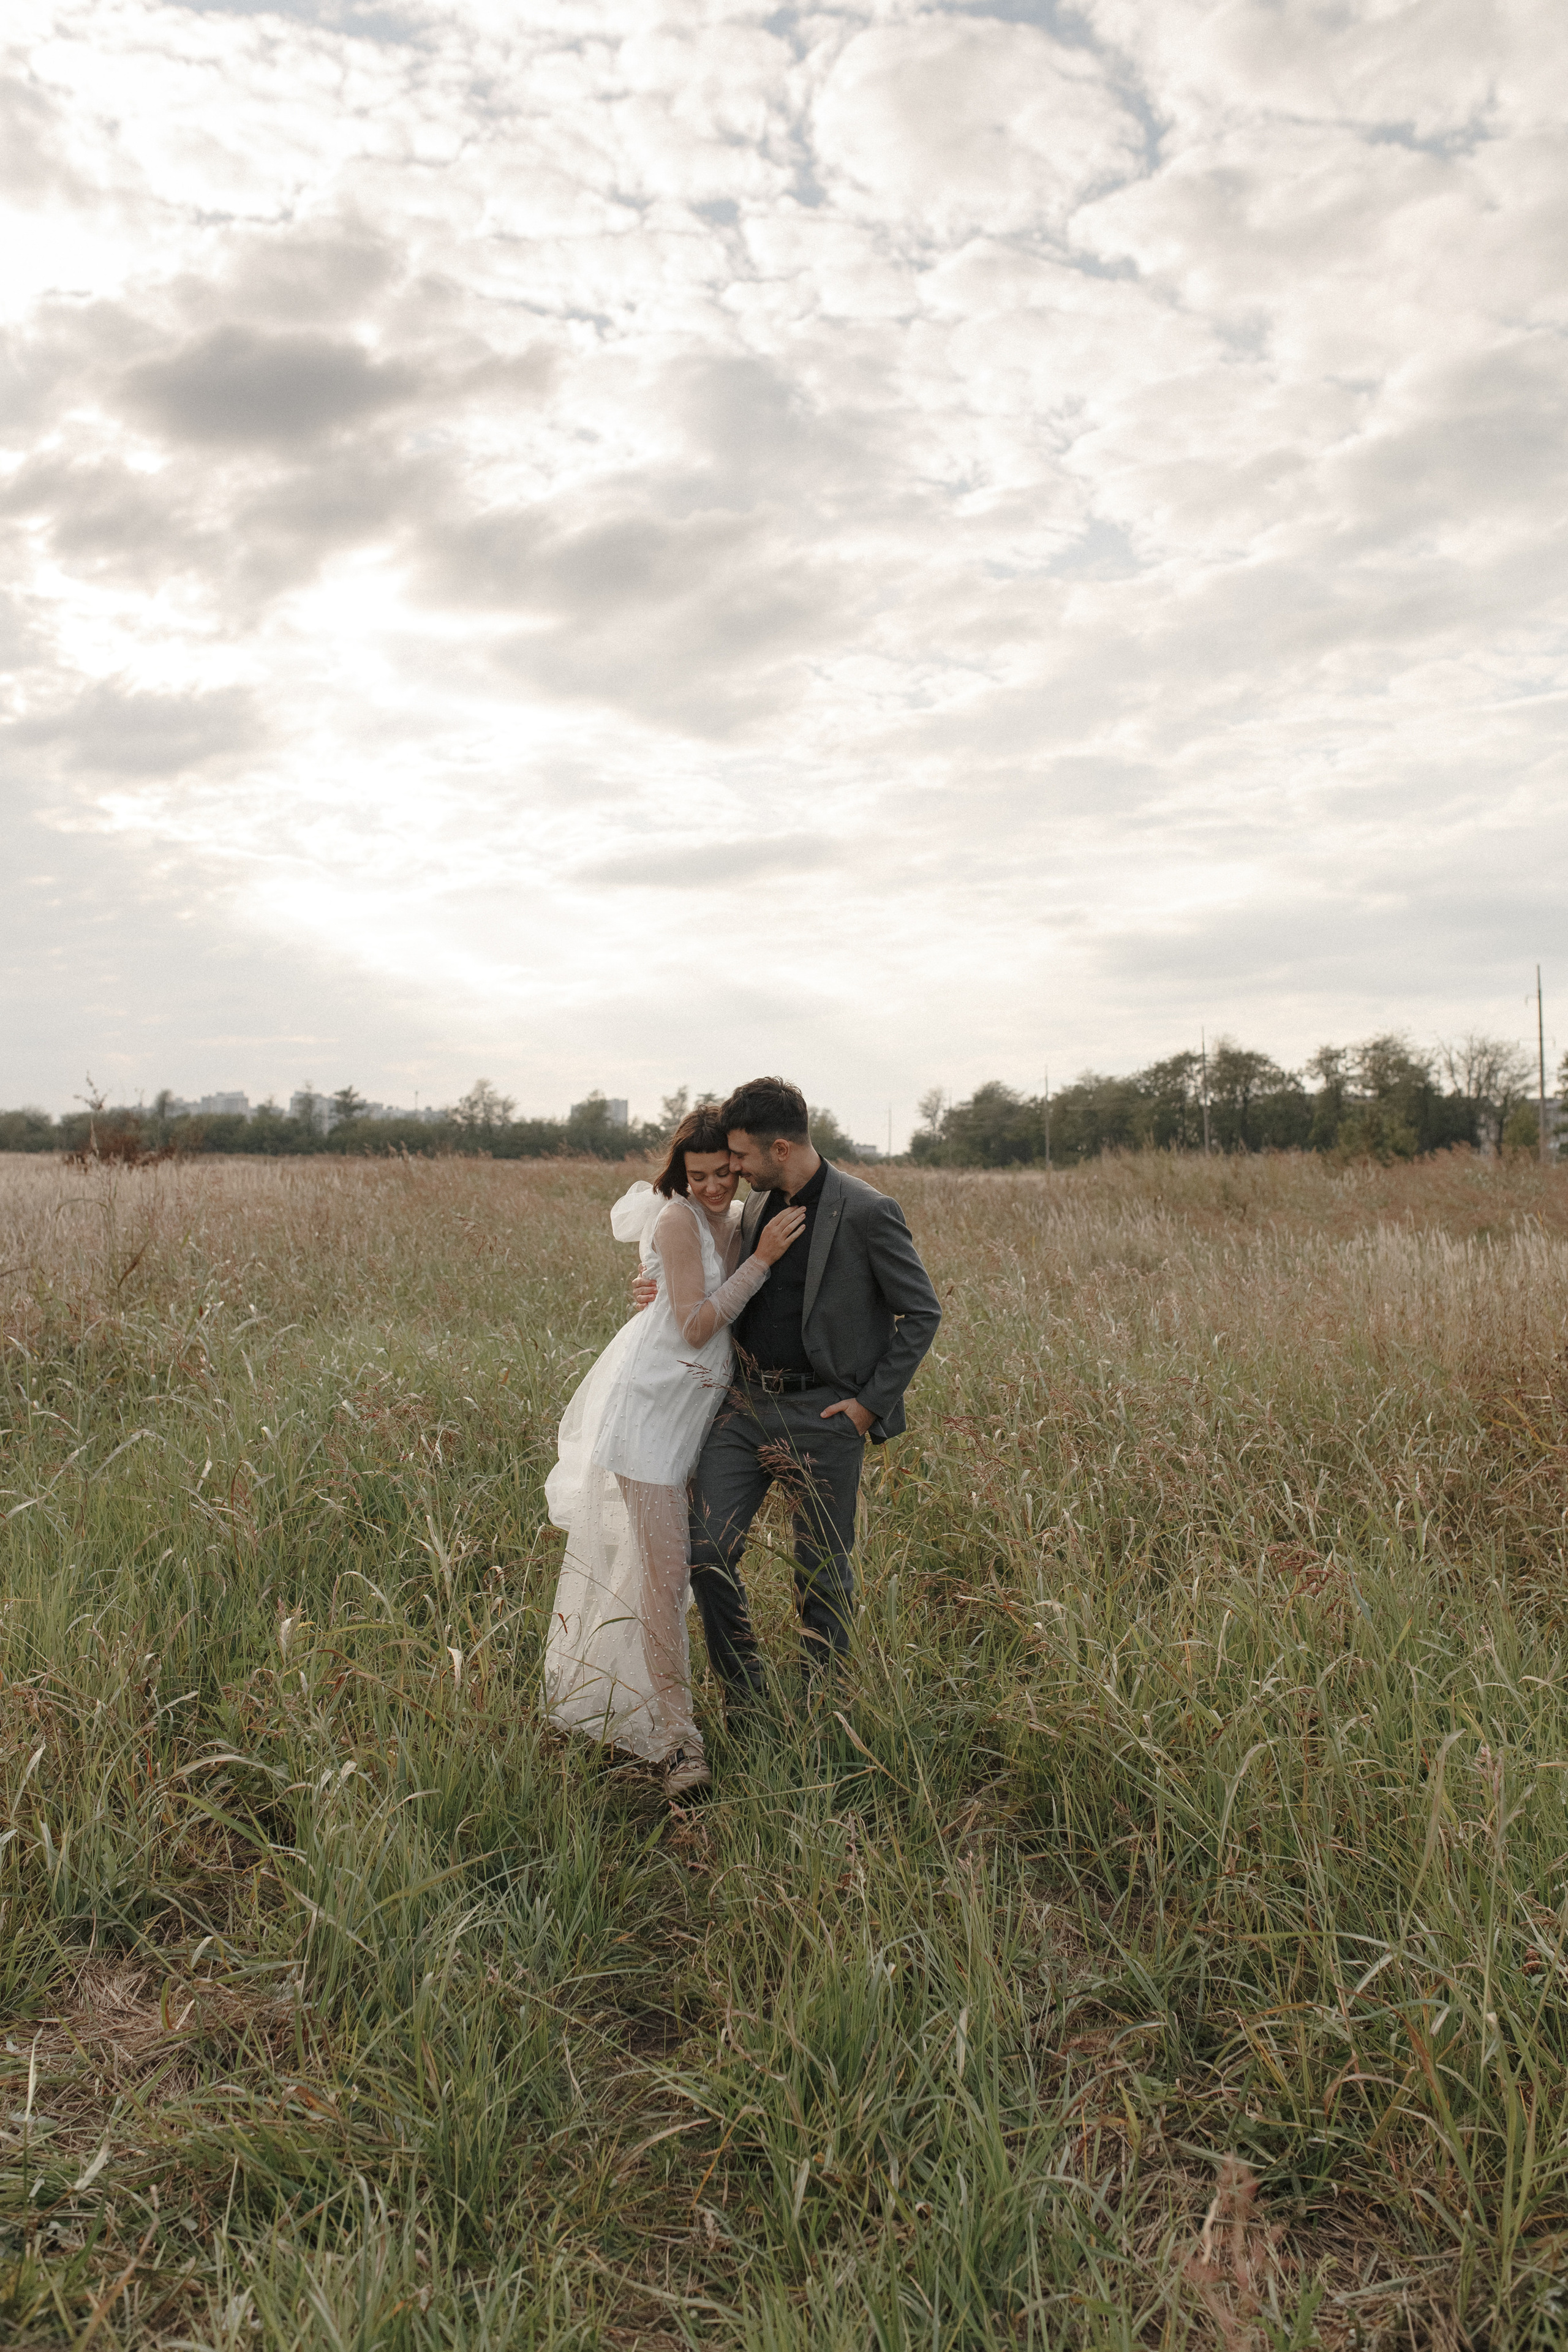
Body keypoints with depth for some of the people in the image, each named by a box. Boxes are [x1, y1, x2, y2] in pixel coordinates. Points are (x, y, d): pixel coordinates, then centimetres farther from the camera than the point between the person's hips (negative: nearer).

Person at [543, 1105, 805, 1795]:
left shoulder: (739, 1221, 9)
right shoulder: (678, 1218, -14)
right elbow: (696, 1326, -18)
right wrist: (762, 1259, -20)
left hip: (702, 1404, 8)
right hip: (652, 1405, -8)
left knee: (668, 1561, 15)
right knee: (665, 1569, -6)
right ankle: (676, 1736, 0)